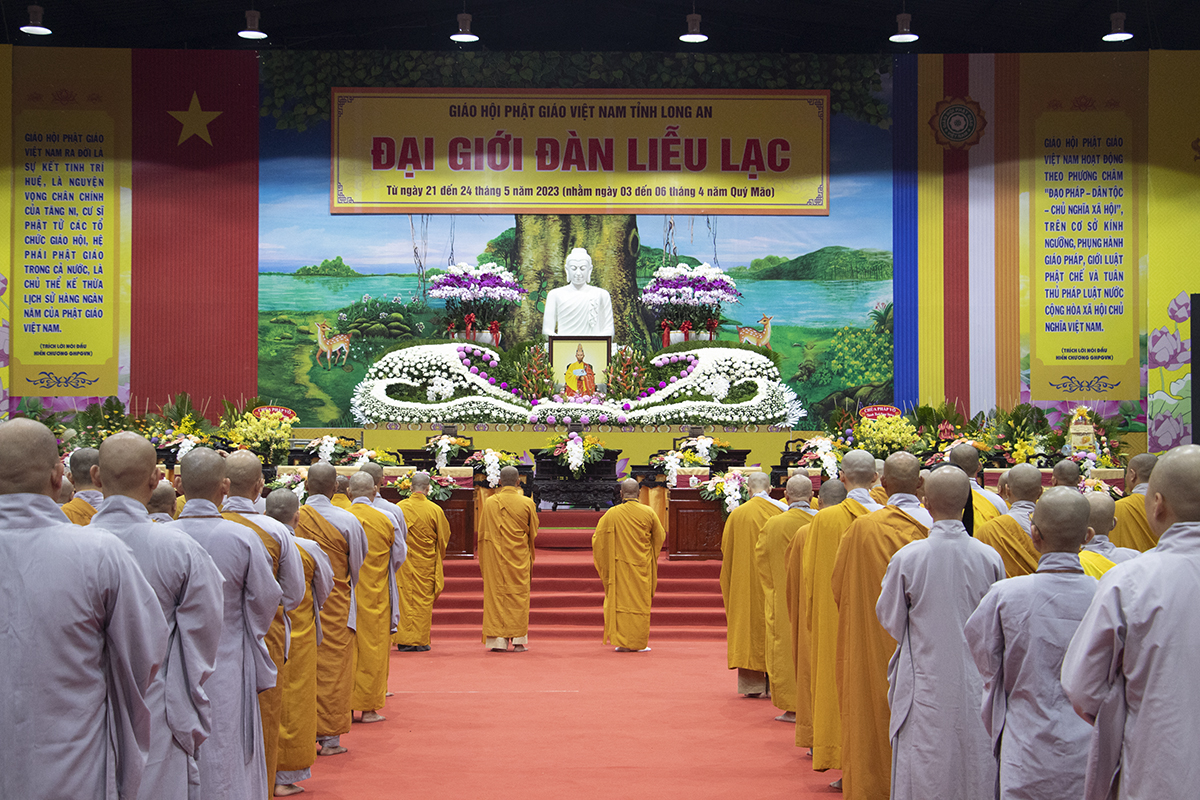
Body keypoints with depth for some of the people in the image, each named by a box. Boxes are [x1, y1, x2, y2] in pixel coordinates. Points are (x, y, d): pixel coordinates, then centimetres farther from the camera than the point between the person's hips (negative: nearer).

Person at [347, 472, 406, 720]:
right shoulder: (384, 521, -7)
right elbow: (399, 555, 7)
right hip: (375, 595, -1)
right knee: (373, 647, 5)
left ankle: (346, 706, 12)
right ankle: (368, 707, 7)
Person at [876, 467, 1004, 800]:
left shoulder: (907, 558, -12)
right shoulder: (990, 558, -8)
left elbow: (890, 620, 0)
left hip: (925, 682, -2)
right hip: (975, 685, 2)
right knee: (976, 767, 10)